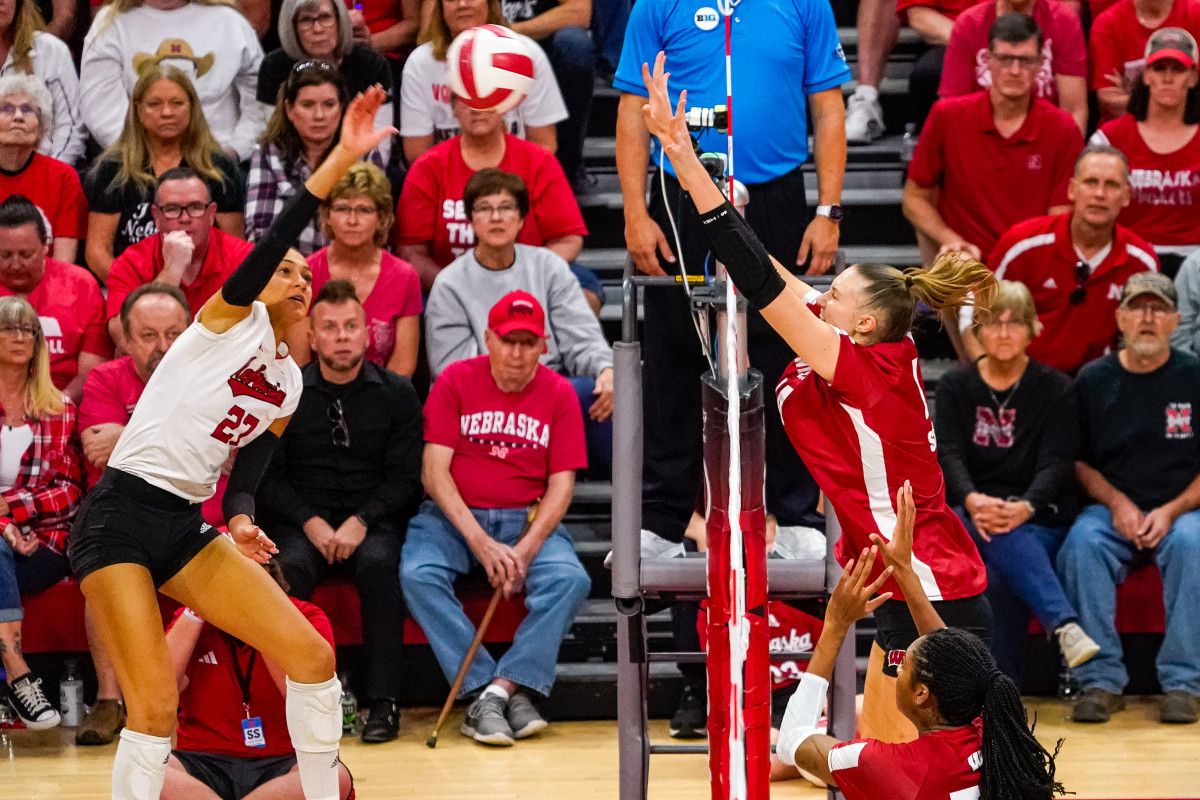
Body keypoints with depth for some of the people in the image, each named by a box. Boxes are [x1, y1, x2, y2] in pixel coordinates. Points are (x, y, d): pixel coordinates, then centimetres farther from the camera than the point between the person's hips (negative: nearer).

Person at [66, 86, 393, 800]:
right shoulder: (231, 317, -1)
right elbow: (271, 243, -18)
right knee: (157, 707, -16)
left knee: (312, 655, 0)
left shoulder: (291, 384, 17)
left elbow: (247, 473, 16)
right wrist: (341, 159, -27)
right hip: (121, 518, -7)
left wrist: (242, 521, -7)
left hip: (187, 527, 7)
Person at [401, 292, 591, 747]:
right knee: (417, 575, -31)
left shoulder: (558, 394, 4)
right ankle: (482, 692, -32)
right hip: (453, 516, -1)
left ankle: (503, 685, -30)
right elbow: (434, 471, -7)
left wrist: (526, 549, -18)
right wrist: (481, 543, -20)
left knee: (570, 580, -28)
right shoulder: (455, 382, 0)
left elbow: (561, 483, -1)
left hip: (528, 519, 1)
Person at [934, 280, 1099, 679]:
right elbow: (948, 454, -5)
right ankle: (1064, 624, -54)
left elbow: (1056, 463, -8)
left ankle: (1001, 695, -36)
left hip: (1038, 521, -1)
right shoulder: (955, 385, 9)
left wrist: (1026, 507, -31)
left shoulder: (1055, 388, 5)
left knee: (1000, 577, -35)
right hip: (967, 516, 1)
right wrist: (972, 501, -29)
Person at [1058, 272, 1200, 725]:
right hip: (1111, 508, 1)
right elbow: (1079, 462, 10)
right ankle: (1101, 680, -26)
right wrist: (1117, 503, -7)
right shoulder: (1093, 381, 7)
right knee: (1082, 543, -31)